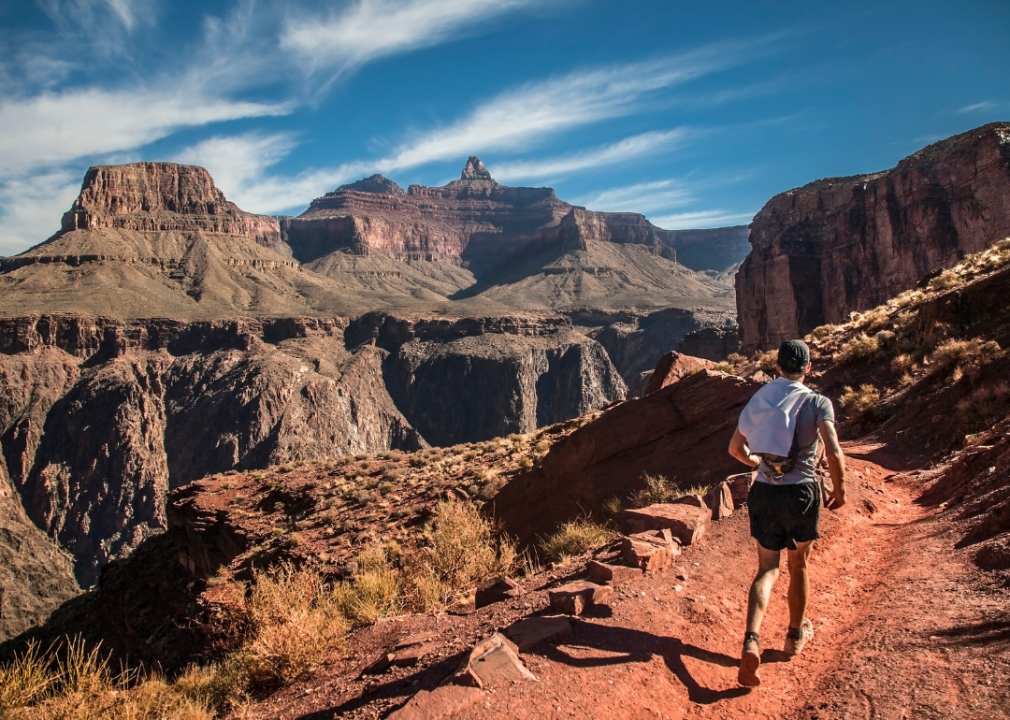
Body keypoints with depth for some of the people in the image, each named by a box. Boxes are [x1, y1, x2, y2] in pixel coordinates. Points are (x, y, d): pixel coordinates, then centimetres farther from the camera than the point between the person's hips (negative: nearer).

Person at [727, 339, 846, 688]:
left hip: (764, 492, 2)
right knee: (798, 564, 19)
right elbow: (834, 453, -20)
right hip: (801, 492, -2)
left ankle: (751, 641, -13)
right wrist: (839, 489, -4)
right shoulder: (817, 403, -9)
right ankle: (796, 635, 38)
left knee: (767, 569, 8)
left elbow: (735, 448, 12)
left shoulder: (758, 400, 5)